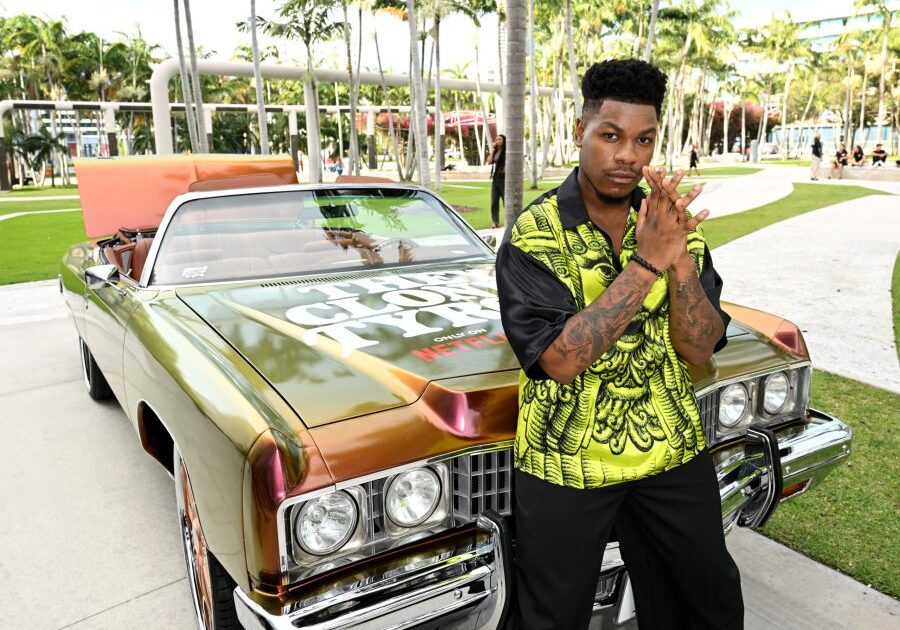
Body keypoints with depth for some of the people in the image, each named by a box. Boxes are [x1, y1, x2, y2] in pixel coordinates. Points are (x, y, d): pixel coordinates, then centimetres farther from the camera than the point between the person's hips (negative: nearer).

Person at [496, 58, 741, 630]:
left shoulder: (676, 222, -2)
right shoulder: (534, 234, -15)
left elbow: (699, 348, -9)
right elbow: (562, 360, -25)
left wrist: (680, 258, -25)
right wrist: (645, 263, -30)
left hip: (674, 450, 4)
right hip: (565, 460, -3)